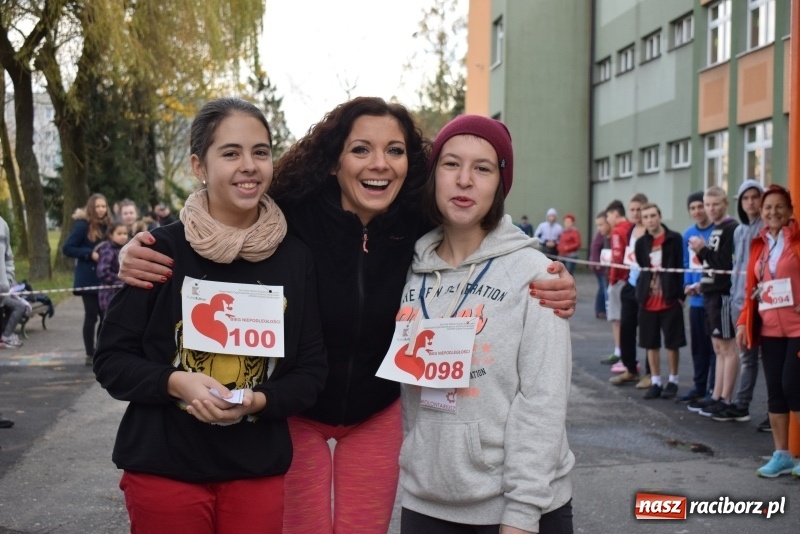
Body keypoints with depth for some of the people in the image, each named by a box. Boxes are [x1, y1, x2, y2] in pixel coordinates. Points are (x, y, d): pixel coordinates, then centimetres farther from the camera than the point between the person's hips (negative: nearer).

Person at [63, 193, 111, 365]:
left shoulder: (107, 225, 8)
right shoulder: (82, 225, -9)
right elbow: (66, 249, -12)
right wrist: (90, 253, -19)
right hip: (88, 278, -6)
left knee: (106, 315, 8)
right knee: (91, 316, -2)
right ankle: (90, 354, 7)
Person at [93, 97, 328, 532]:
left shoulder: (295, 257, -1)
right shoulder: (161, 250, -6)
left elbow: (312, 368, 3)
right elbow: (112, 359, -2)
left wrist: (258, 400, -15)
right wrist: (176, 382, -19)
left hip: (258, 472, 2)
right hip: (164, 469, -1)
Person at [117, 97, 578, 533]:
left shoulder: (421, 232, -17)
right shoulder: (290, 220, -25)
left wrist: (553, 285, -24)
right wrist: (140, 255, -35)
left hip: (376, 417, 2)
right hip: (294, 412, -2)